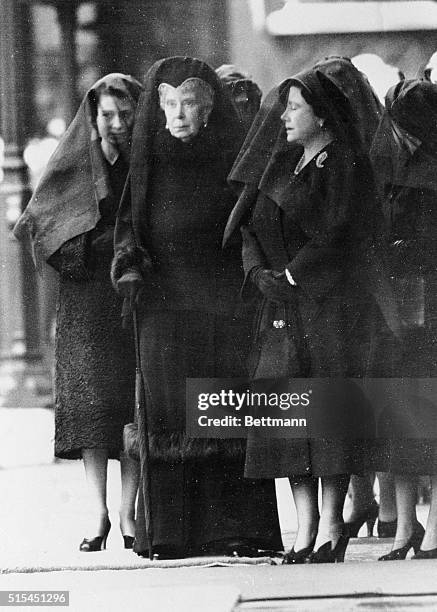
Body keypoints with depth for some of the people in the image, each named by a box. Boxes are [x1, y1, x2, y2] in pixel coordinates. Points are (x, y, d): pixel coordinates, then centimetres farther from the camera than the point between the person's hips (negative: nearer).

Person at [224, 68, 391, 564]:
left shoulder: (347, 167, -5)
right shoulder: (281, 164, 15)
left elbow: (338, 237, -13)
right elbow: (251, 228, 14)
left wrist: (292, 274, -12)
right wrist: (258, 272, -2)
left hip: (333, 302, -6)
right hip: (281, 308, 6)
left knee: (332, 411, -6)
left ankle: (332, 524, -2)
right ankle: (306, 526, 3)